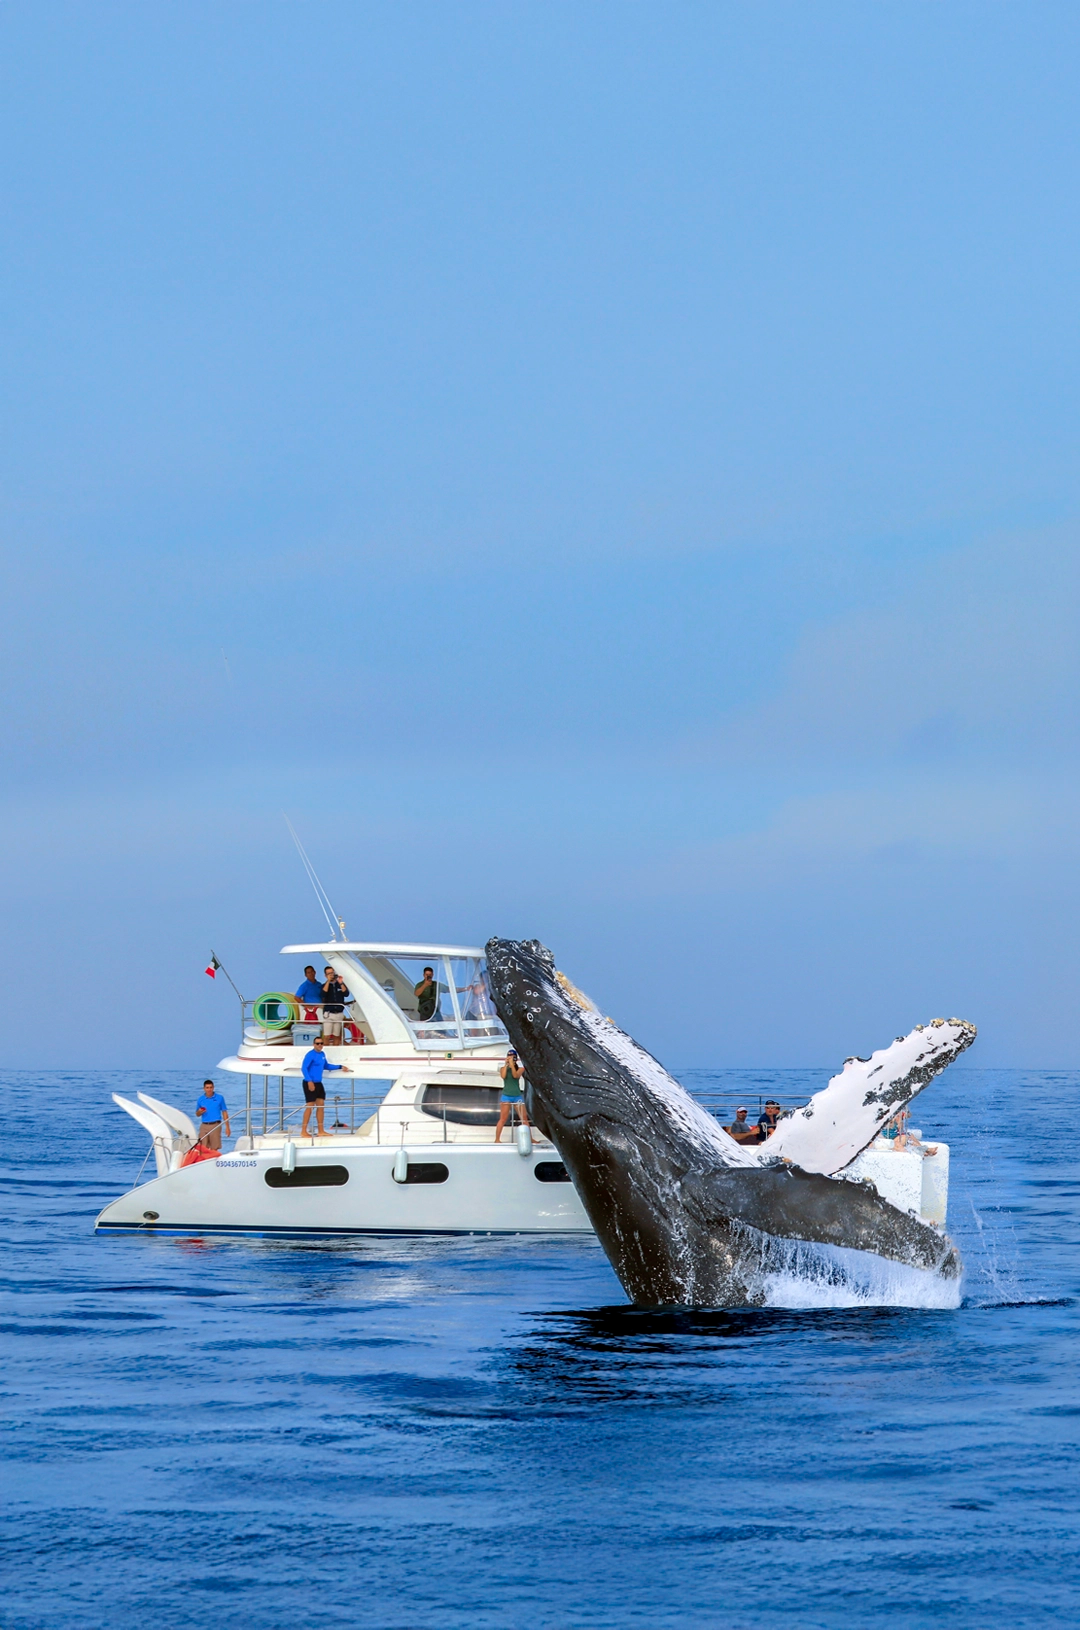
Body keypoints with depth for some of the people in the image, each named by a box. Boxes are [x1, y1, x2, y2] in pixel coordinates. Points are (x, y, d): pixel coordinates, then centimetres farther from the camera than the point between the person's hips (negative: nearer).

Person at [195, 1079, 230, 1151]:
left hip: (215, 1126, -2)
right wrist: (200, 1112, -8)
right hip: (204, 1126, 2)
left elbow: (224, 1112, 4)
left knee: (214, 1149, -2)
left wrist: (227, 1127, -1)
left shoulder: (219, 1098, 3)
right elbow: (197, 1115, 16)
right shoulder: (201, 1099, 8)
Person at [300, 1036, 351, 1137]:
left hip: (318, 1083, 9)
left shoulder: (322, 1054, 12)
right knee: (309, 1106, -9)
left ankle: (321, 1131, 15)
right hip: (310, 1084, -9)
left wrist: (340, 1067, 26)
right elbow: (304, 1068, -19)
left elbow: (326, 1066, 28)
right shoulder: (310, 1055, -13)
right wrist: (309, 1081, -28)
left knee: (321, 1105, 9)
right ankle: (303, 1131, -5)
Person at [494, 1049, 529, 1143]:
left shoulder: (520, 1069, 6)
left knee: (525, 1118, 2)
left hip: (517, 1096, 2)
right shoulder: (503, 1068, 6)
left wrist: (512, 1064, -14)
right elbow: (503, 1076, -15)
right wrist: (506, 1064, -10)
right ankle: (497, 1139, -5)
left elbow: (515, 1075, -14)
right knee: (503, 1119, -7)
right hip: (506, 1096, -2)